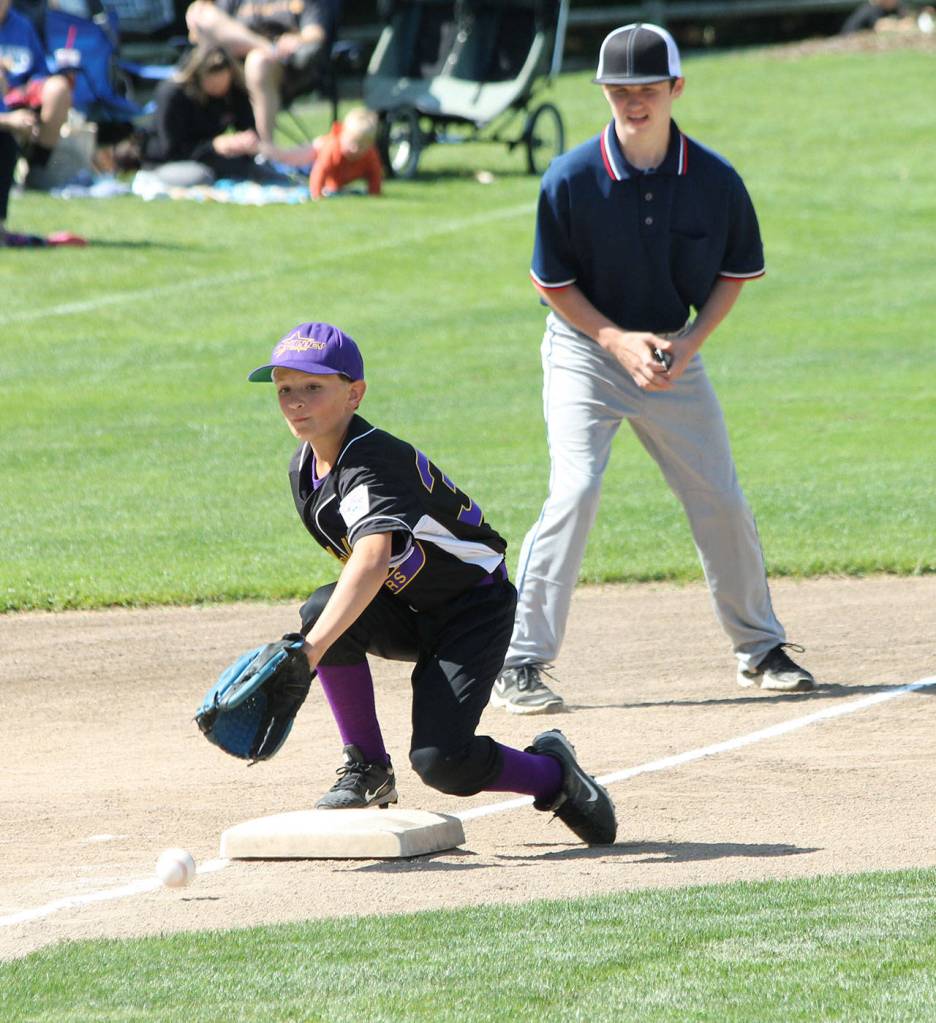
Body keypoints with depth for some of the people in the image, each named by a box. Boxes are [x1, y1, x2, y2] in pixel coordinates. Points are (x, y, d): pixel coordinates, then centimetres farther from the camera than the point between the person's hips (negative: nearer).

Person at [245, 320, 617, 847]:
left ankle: (552, 772, 7)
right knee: (323, 608, -24)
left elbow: (373, 561, -48)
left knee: (442, 760, -24)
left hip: (473, 610, -7)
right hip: (405, 612, 7)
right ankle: (369, 770, -10)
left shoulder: (374, 464, -29)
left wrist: (310, 651, -58)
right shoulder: (305, 468, -2)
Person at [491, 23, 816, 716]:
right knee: (574, 491, -18)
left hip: (676, 352, 3)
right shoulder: (571, 180, -17)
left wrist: (690, 340, -12)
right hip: (586, 349, -3)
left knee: (722, 501, 4)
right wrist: (619, 341, -19)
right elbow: (553, 283, -8)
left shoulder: (716, 181, -11)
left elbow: (735, 272, 3)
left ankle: (760, 648, 24)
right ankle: (521, 665, -14)